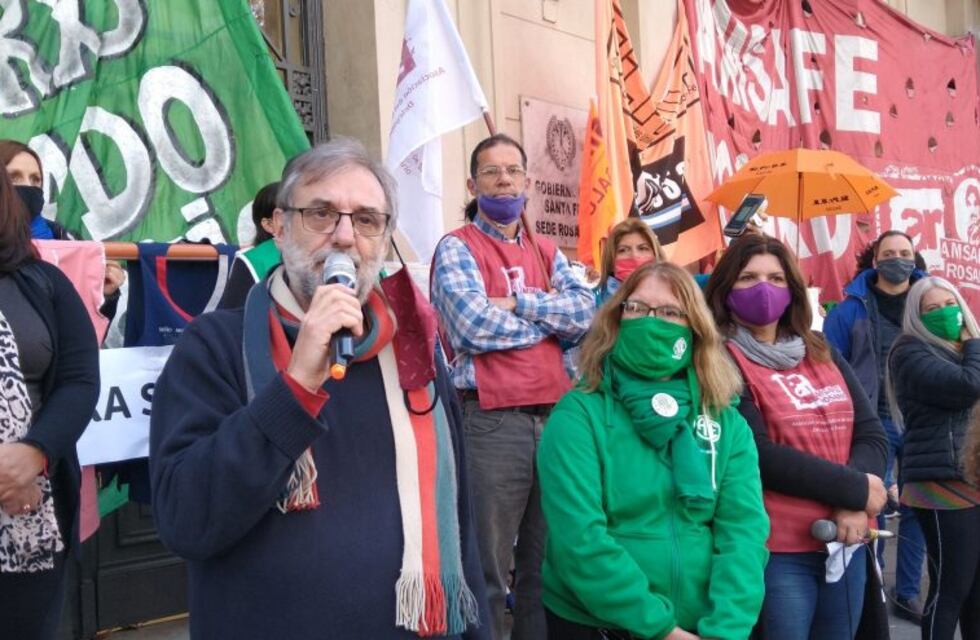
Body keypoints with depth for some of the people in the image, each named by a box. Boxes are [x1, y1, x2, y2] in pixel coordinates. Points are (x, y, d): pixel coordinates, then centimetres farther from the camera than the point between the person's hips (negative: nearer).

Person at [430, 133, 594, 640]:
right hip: (492, 421, -6)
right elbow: (473, 327, -17)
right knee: (487, 571, 3)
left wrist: (518, 302, -12)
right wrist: (552, 322, -3)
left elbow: (586, 311, 0)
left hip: (554, 416, 6)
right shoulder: (456, 249, -2)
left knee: (547, 561, 15)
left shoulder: (547, 253, 16)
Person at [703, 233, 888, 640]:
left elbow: (872, 432, 6)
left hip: (845, 542, 7)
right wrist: (855, 488, -12)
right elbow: (758, 455, -18)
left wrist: (854, 506, -12)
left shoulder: (822, 354, 12)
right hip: (777, 549, -6)